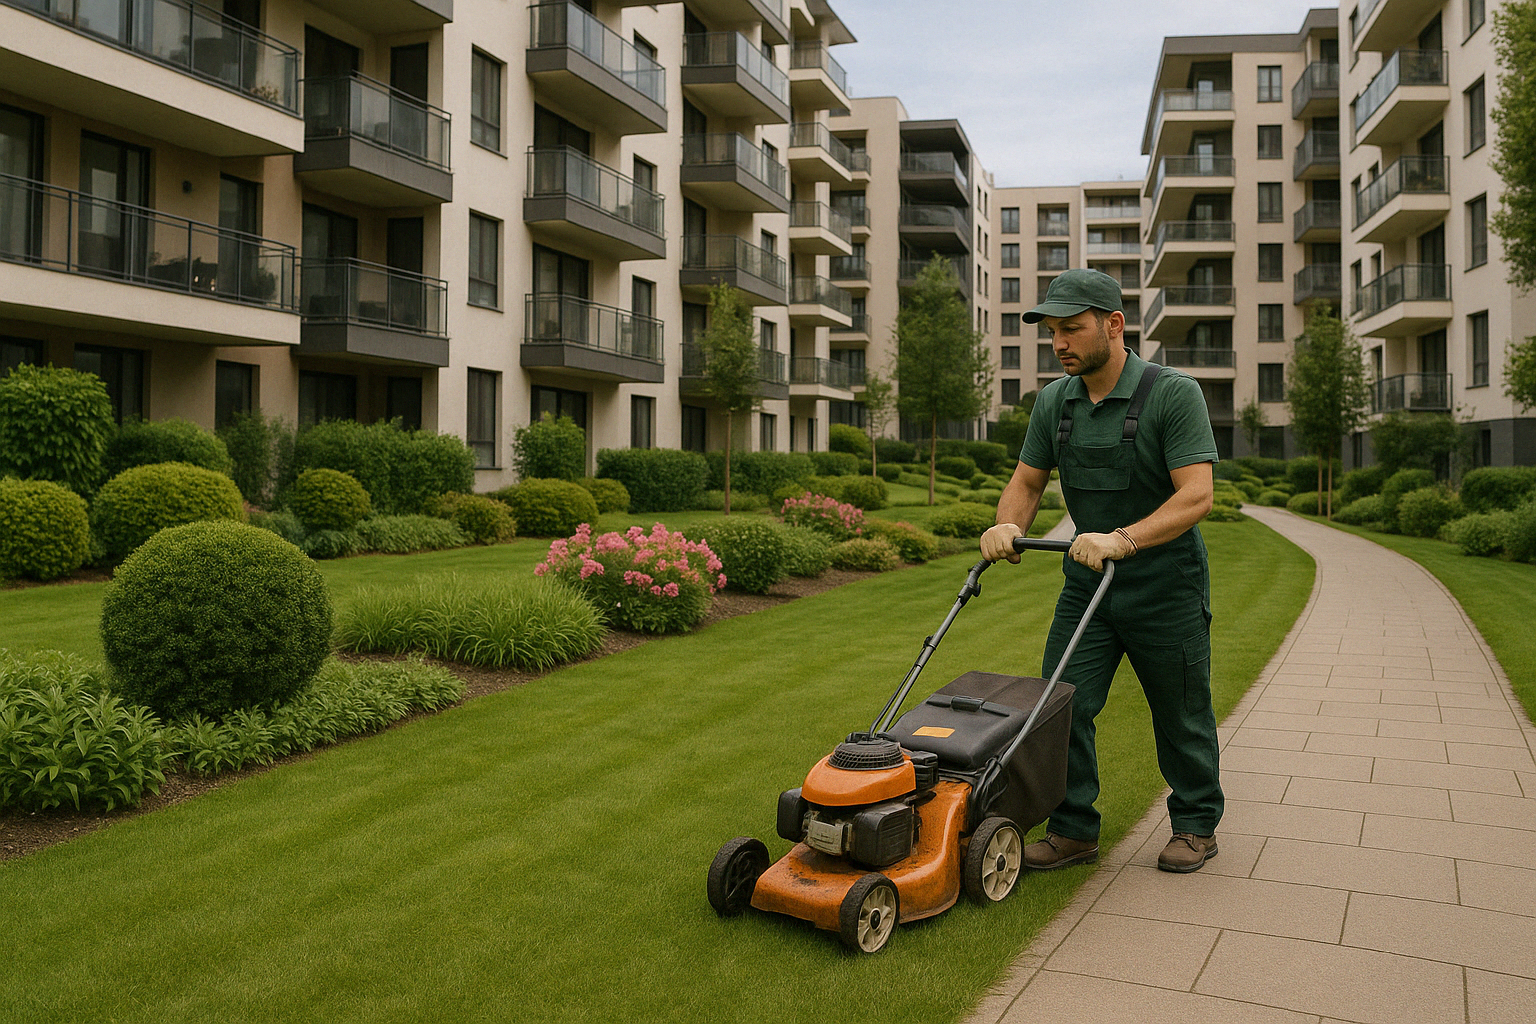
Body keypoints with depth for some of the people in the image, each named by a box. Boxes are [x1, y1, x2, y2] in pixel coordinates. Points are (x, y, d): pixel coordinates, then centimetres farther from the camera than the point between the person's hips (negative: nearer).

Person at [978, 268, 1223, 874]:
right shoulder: (1054, 402, 2)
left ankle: (1196, 825, 29)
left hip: (1165, 584, -4)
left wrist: (1123, 539, -34)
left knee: (1181, 716, 10)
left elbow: (1196, 495, -22)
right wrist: (1007, 526, -13)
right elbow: (1027, 482, 9)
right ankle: (1073, 830, 11)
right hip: (1086, 581, 5)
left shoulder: (1174, 393, -15)